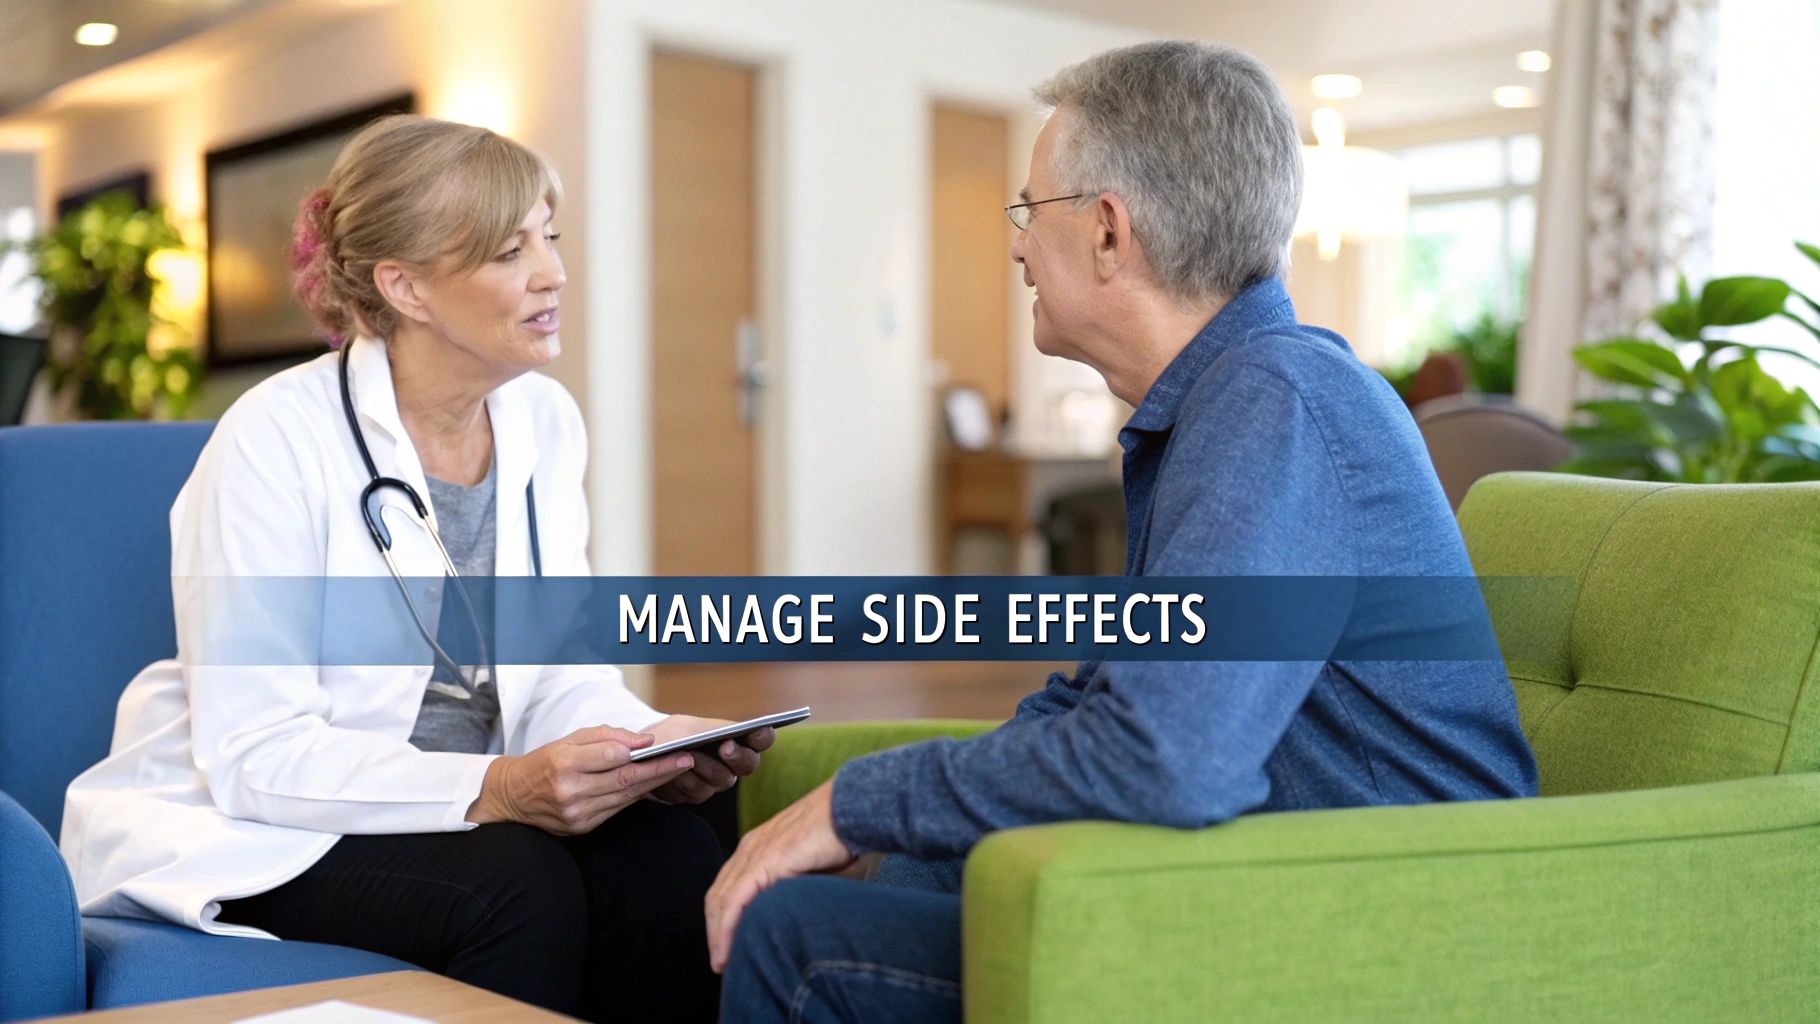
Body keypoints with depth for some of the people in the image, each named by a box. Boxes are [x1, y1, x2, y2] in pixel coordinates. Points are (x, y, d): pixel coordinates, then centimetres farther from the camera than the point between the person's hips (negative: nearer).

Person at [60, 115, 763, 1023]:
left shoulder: (545, 421, 1)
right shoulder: (276, 438, -18)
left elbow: (561, 670, 3)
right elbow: (254, 753, -21)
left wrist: (654, 743, -20)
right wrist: (495, 789, -33)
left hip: (469, 807, 5)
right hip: (250, 828, -5)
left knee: (672, 854, -23)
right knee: (518, 883, -31)